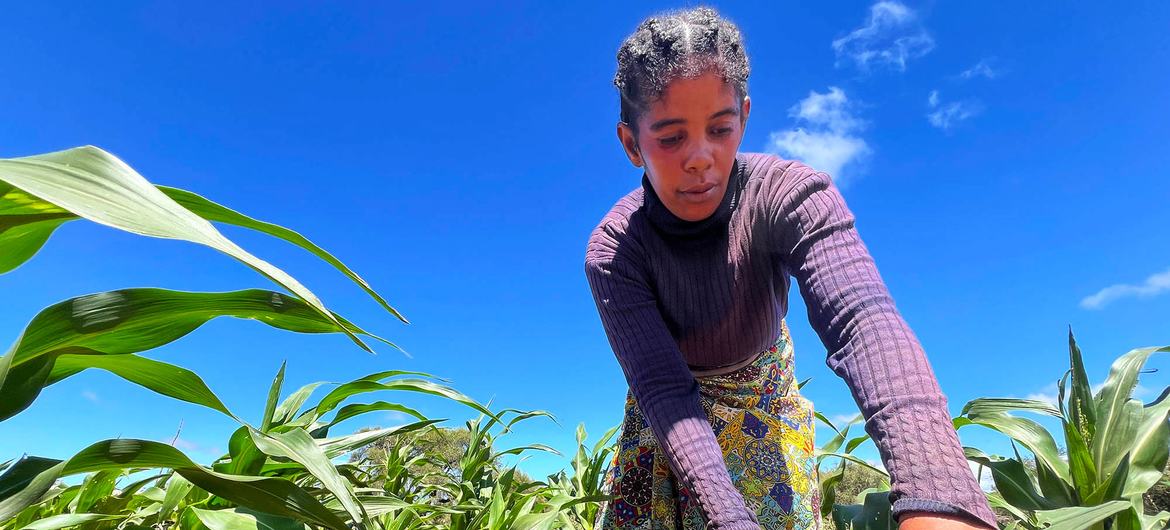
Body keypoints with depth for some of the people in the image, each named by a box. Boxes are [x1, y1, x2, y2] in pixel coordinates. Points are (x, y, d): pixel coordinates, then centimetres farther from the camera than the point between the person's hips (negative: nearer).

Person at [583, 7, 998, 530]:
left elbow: (862, 319, -47)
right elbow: (663, 387, -34)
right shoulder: (613, 250, -28)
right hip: (668, 419, 0)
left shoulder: (787, 195, -31)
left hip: (764, 405, 0)